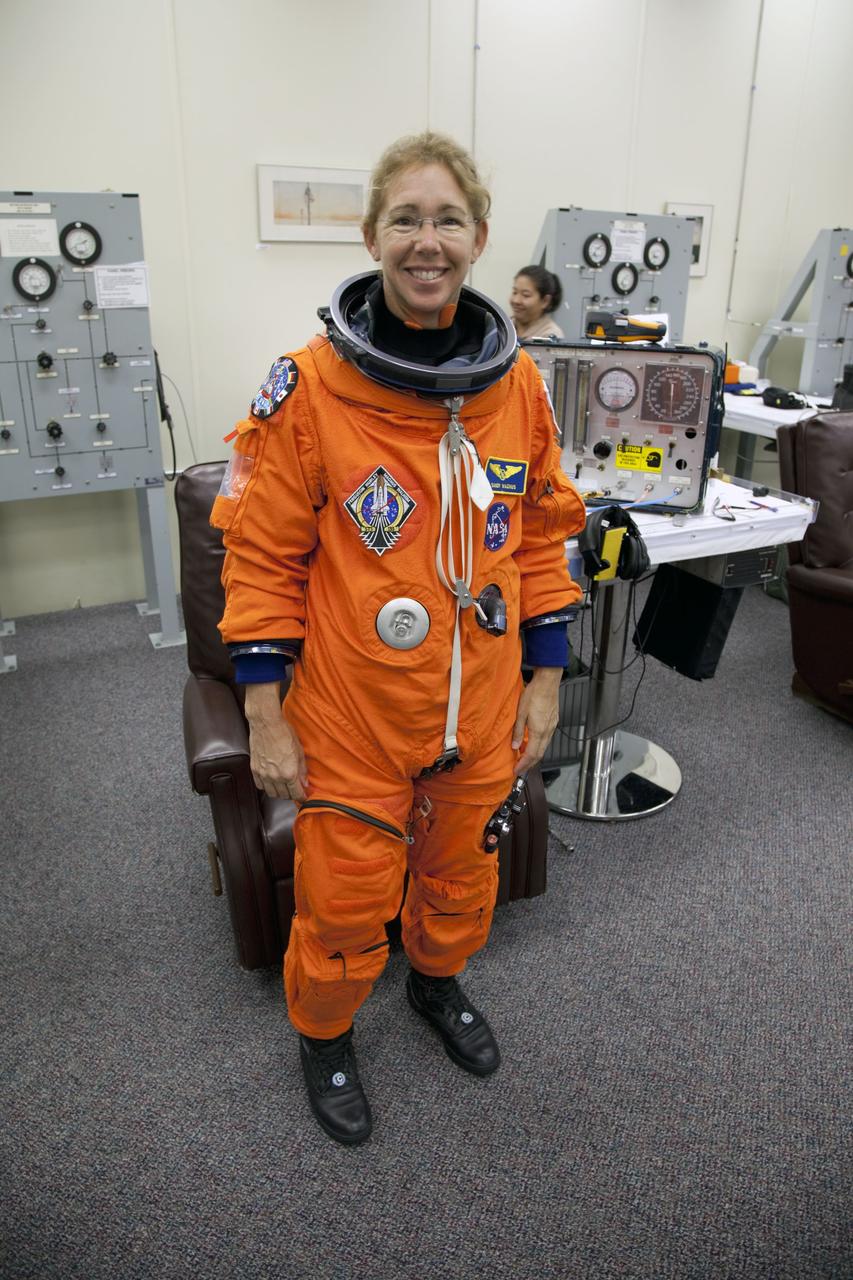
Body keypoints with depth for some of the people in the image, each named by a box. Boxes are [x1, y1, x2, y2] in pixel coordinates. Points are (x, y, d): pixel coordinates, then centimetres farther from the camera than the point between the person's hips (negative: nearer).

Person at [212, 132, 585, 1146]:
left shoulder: (518, 383, -1)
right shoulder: (309, 386, -13)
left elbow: (541, 536, 7)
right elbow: (262, 557, -9)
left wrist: (545, 678, 6)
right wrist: (266, 716, -9)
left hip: (482, 712, 4)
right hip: (352, 715, -3)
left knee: (460, 870, 24)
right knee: (344, 900, 13)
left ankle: (437, 982, 57)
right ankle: (323, 1034, 45)